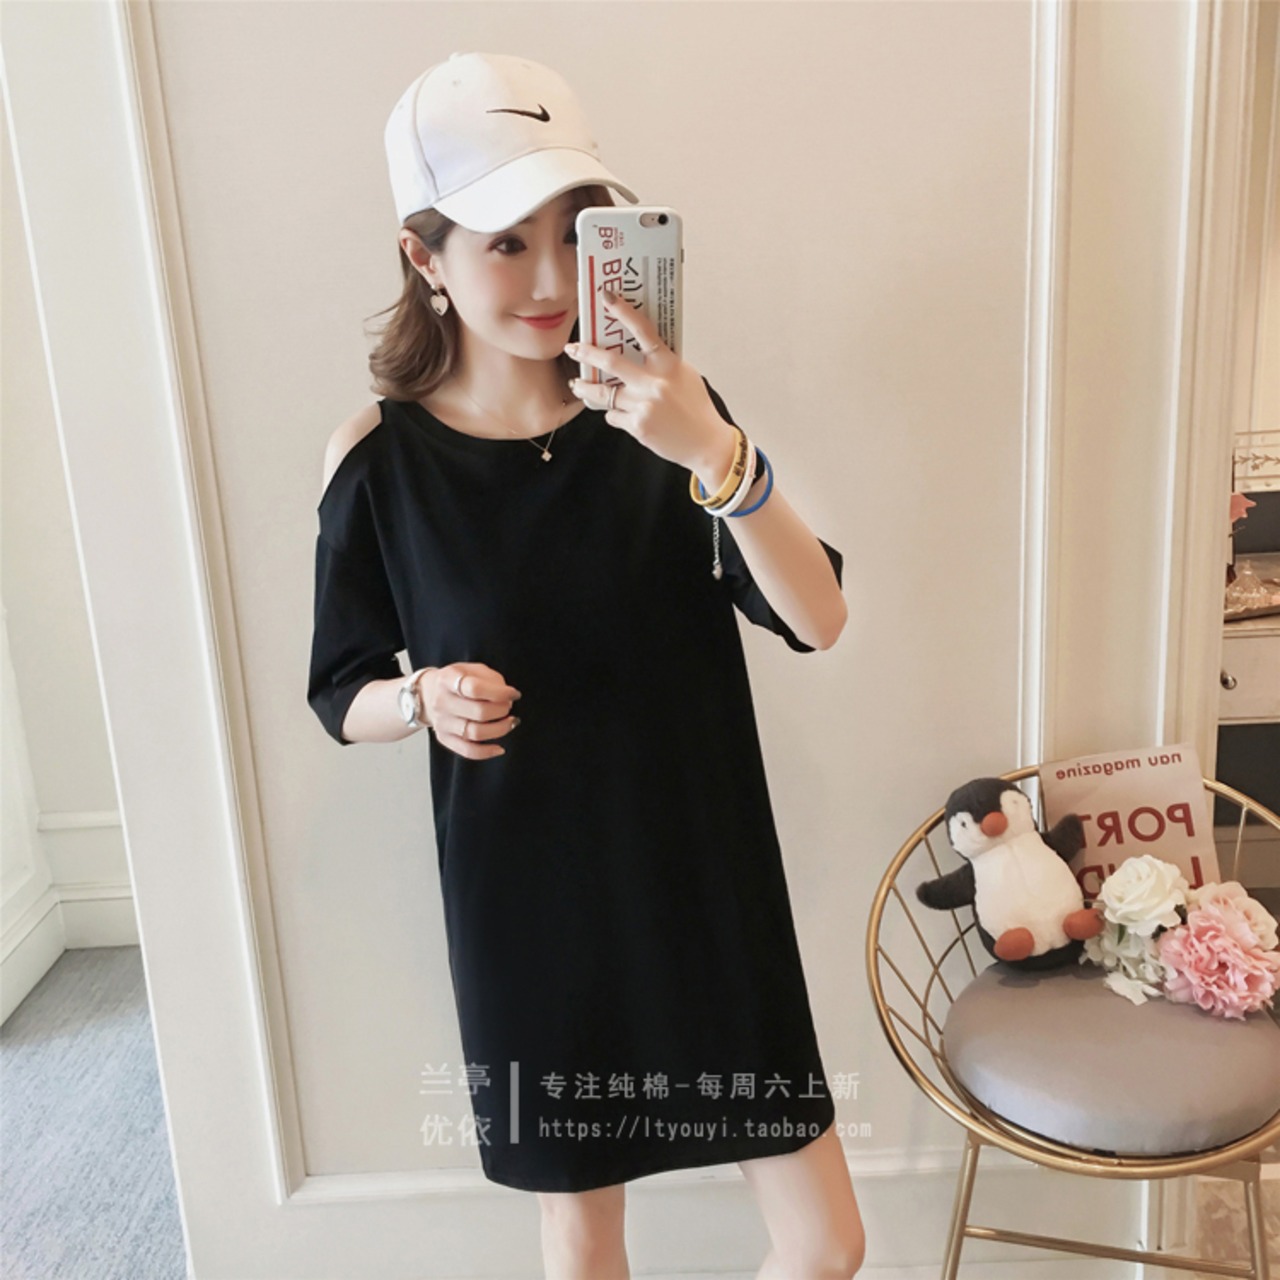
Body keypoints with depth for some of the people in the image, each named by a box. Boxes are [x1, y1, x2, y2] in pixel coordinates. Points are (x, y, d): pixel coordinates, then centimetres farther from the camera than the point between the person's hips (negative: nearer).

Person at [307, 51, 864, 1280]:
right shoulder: (380, 459, -10)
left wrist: (717, 456, -33)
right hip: (525, 894, 0)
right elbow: (340, 692, 2)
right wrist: (426, 699, -20)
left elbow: (818, 621, -18)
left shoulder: (659, 413, -9)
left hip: (706, 879, 1)